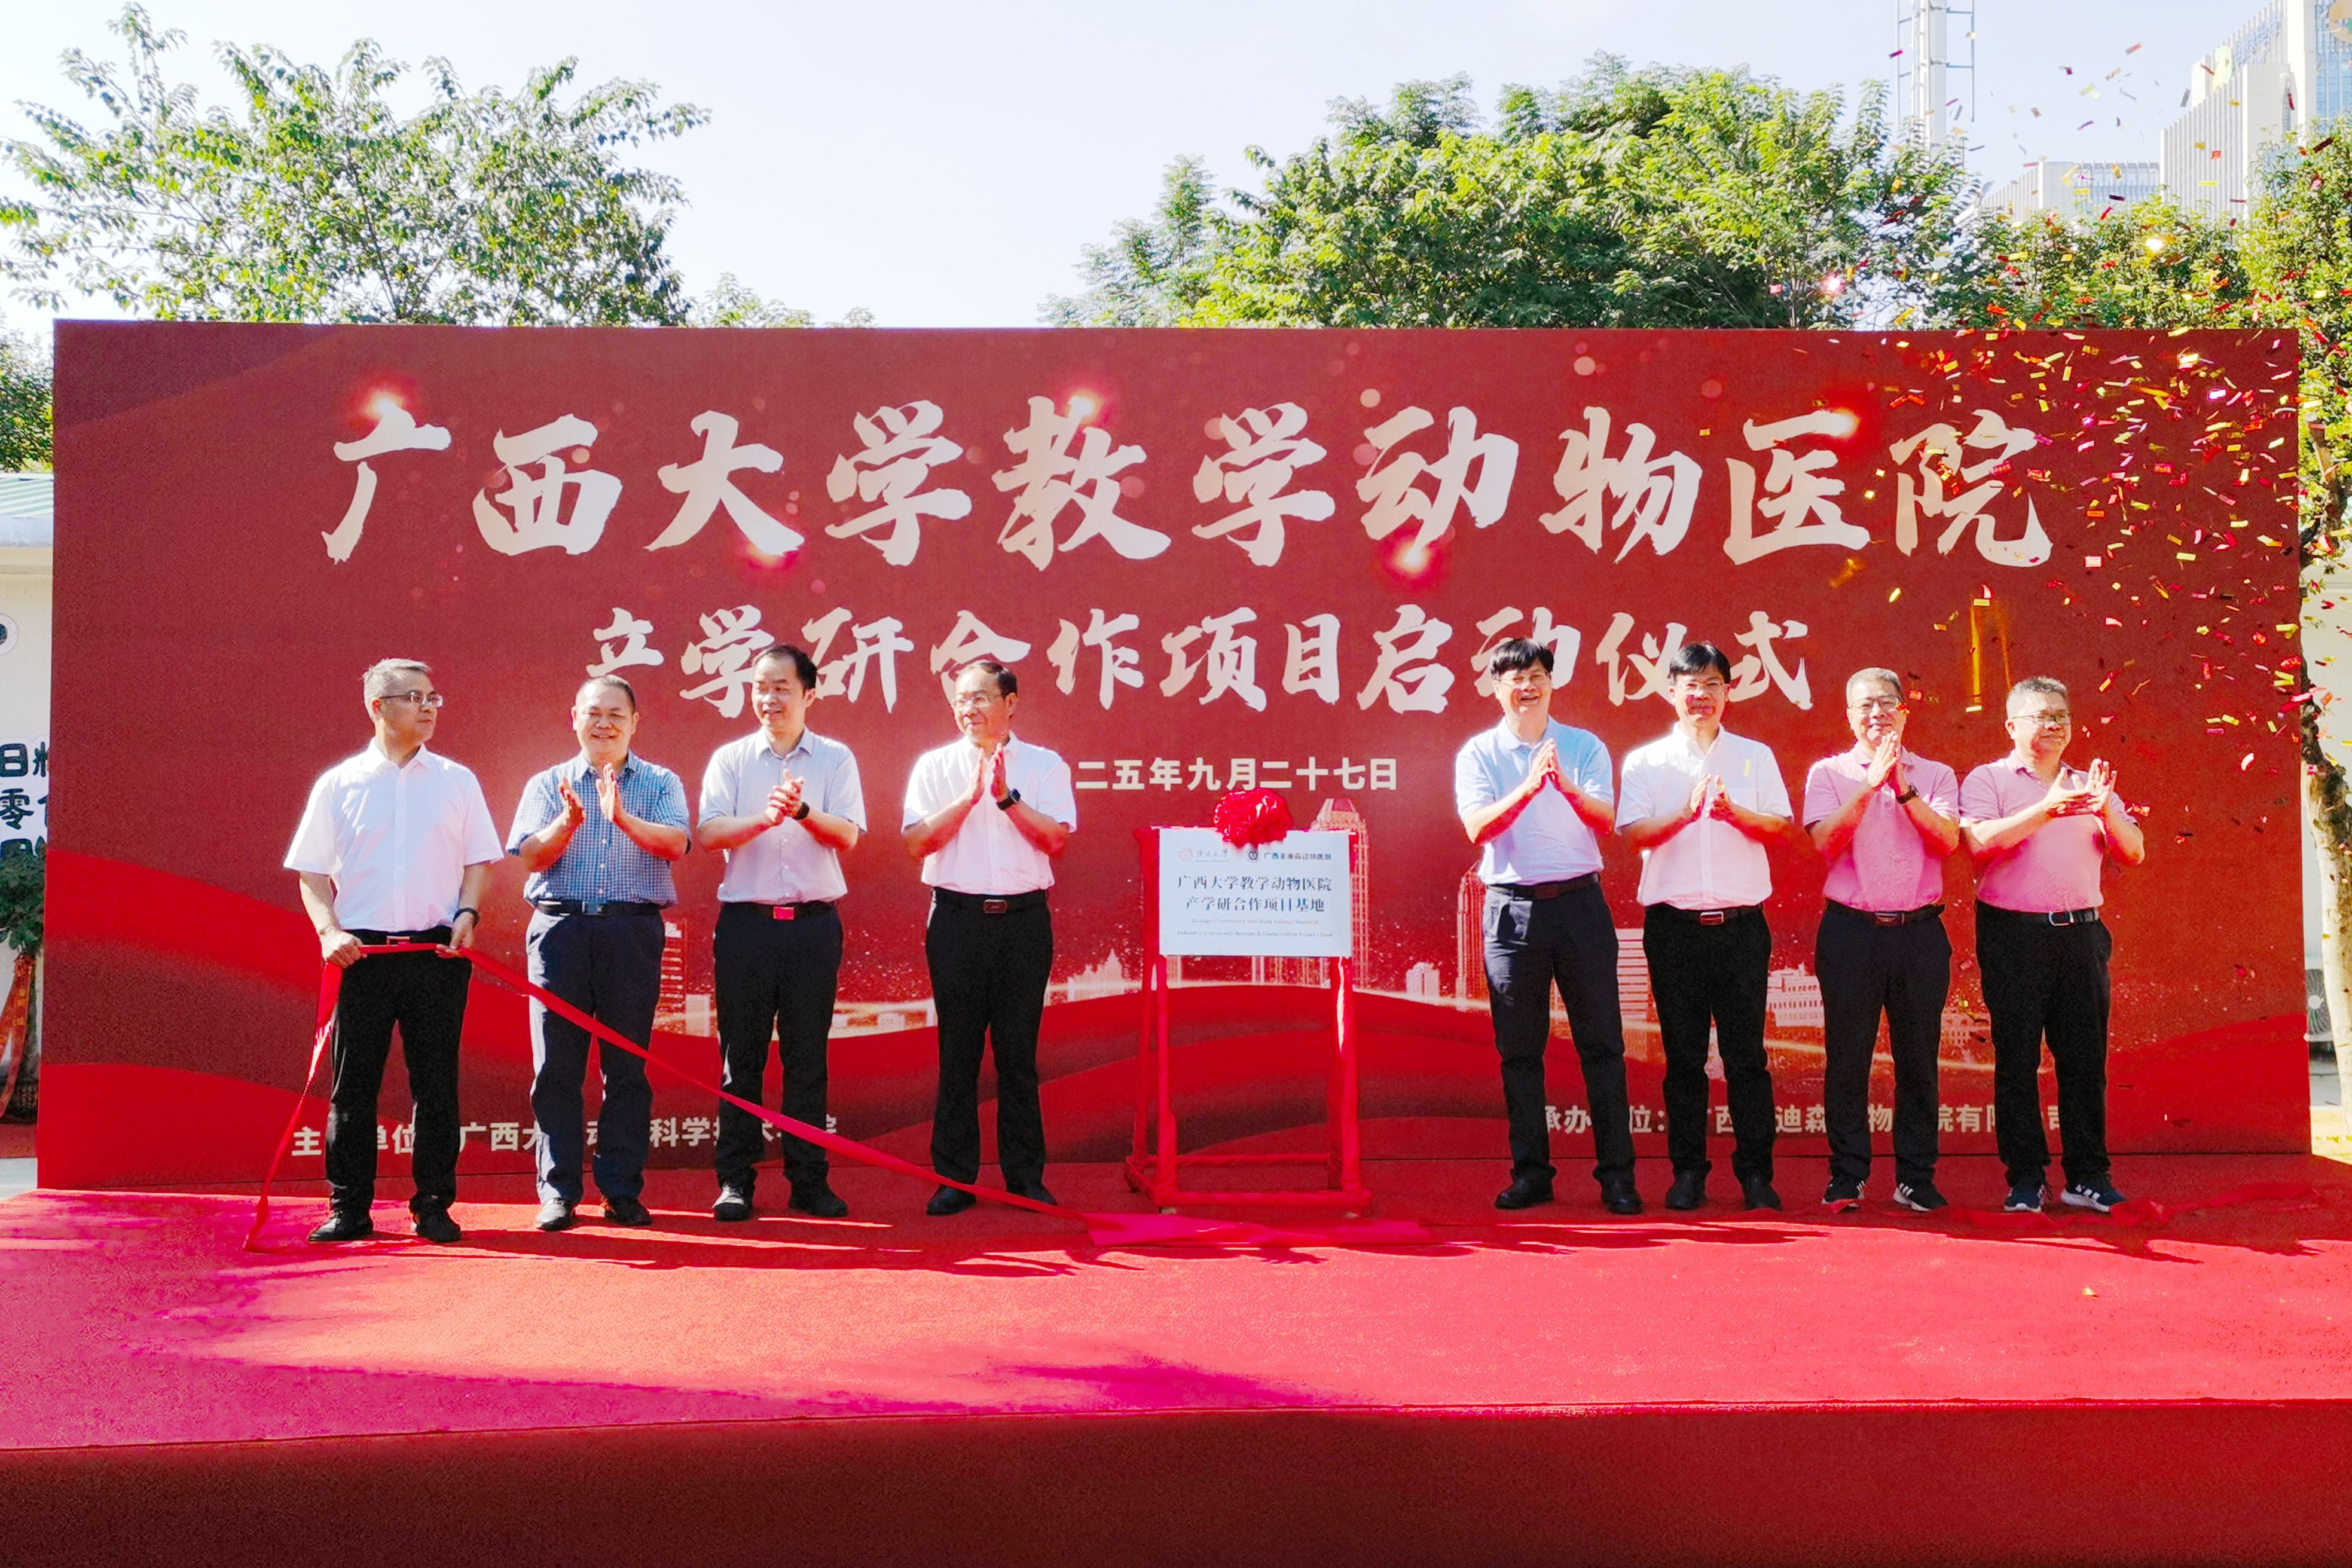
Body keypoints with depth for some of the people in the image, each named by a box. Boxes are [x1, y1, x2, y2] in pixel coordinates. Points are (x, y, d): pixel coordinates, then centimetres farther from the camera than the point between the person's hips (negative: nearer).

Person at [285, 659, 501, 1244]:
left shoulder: (457, 780, 9)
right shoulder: (339, 783, 6)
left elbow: (479, 860, 10)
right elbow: (312, 872, 6)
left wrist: (467, 915, -7)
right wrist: (329, 931, -8)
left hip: (438, 952, 1)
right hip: (363, 952, 0)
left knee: (436, 1084, 4)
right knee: (352, 1085, 3)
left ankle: (434, 1207, 12)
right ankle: (349, 1209, 13)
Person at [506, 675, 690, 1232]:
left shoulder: (660, 784, 10)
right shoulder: (548, 785, 13)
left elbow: (676, 844, -8)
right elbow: (530, 857, -1)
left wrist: (623, 819, -25)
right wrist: (569, 821, -19)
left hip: (633, 932, -1)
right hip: (560, 929, 1)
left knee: (628, 1066, 2)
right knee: (556, 1066, 1)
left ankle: (623, 1191, 9)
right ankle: (557, 1191, 8)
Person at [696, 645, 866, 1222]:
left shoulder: (836, 759, 7)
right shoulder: (730, 759, 8)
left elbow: (847, 835, -4)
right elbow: (708, 833, -4)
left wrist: (802, 810, -23)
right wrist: (765, 818, -21)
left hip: (814, 922, 0)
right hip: (745, 921, 0)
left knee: (808, 1056, 4)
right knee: (741, 1055, 3)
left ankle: (810, 1180, 12)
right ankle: (735, 1181, 11)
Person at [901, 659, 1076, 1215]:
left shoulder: (1046, 766, 7)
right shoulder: (935, 766, 8)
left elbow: (1056, 839, -5)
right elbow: (918, 841, -3)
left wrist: (1007, 797, -12)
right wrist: (970, 796, -11)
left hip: (1024, 919, 0)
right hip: (958, 917, 0)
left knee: (1019, 1051, 4)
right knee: (958, 1050, 2)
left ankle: (1025, 1176, 11)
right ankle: (954, 1178, 9)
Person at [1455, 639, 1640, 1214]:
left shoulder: (1585, 747, 7)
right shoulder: (1478, 754, 5)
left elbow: (1605, 820, -5)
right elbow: (1478, 827, -9)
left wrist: (1565, 785, -24)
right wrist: (1529, 786, -23)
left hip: (1579, 902, 0)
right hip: (1512, 906, 0)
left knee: (1602, 1041, 1)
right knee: (1519, 1048, 4)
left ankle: (1617, 1173, 7)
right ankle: (1531, 1173, 12)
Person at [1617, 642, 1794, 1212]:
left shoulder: (1756, 756, 12)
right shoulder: (1645, 761, 8)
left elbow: (1779, 826, 2)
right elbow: (1634, 832, -4)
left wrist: (1734, 810, -16)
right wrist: (1687, 811, -19)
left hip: (1742, 924, 0)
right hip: (1674, 924, 0)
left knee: (1746, 1052, 0)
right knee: (1683, 1054, 3)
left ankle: (1756, 1173, 7)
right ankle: (1688, 1173, 11)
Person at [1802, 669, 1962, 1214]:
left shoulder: (1936, 776, 10)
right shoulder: (1829, 773, 8)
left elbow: (1948, 840, -6)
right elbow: (1827, 842, -8)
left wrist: (1904, 788, -14)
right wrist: (1871, 783, -14)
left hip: (1920, 931, 1)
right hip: (1851, 929, -1)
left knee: (1917, 1057, 4)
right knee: (1847, 1057, 0)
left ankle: (1916, 1176, 13)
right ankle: (1847, 1178, 8)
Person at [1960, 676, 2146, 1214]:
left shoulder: (2089, 784, 16)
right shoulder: (1988, 780, 3)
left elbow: (2135, 853, 9)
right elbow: (1981, 842, -14)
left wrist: (2106, 811, -10)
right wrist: (2047, 809, -21)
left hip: (2080, 932, 4)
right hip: (2014, 933, -4)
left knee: (2085, 1055, 4)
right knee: (2017, 1058, -1)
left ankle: (2087, 1175, 12)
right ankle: (2025, 1178, 6)